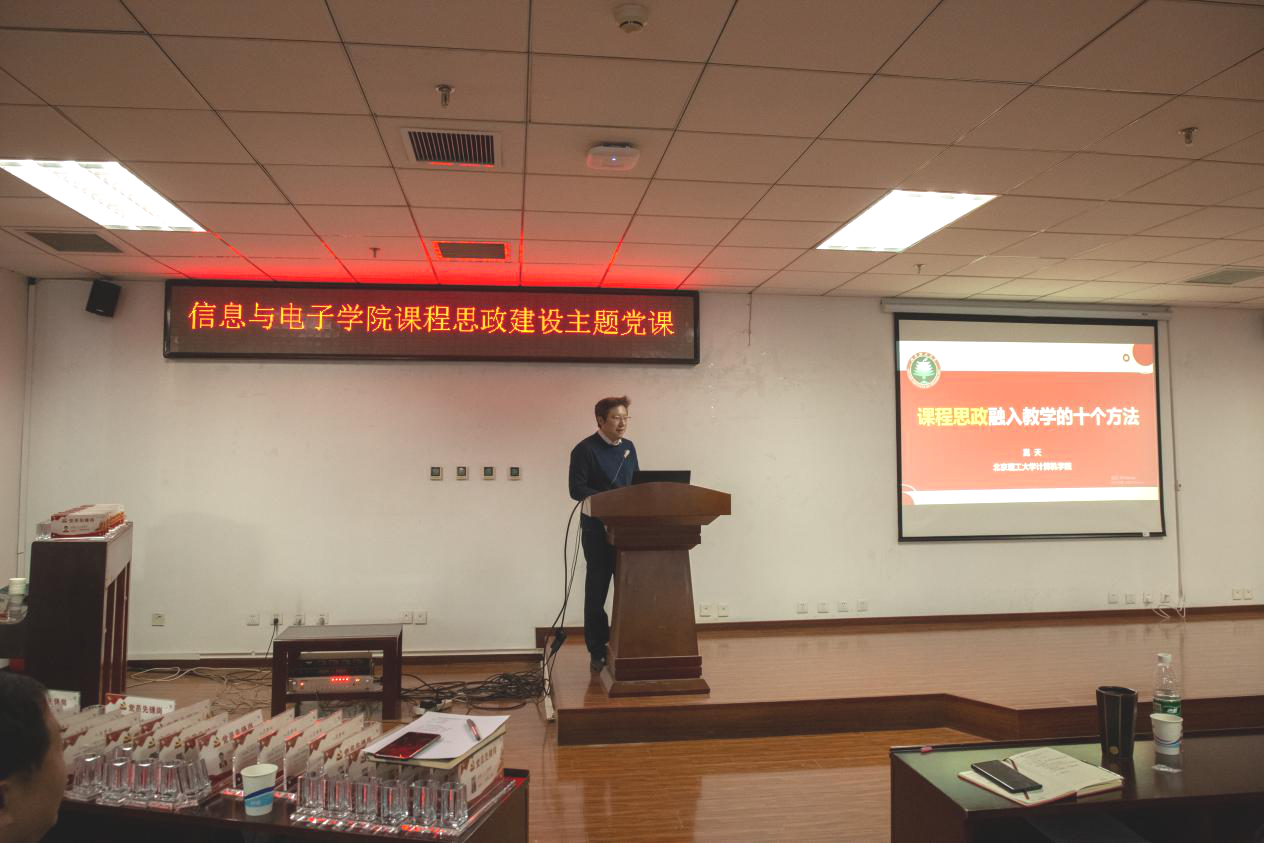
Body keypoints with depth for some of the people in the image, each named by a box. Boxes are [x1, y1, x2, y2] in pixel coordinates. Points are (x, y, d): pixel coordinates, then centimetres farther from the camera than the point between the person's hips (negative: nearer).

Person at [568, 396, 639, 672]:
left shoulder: (629, 447, 12)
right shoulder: (585, 450, -8)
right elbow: (576, 489, -14)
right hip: (597, 530, -5)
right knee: (597, 590, 3)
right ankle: (597, 650, 14)